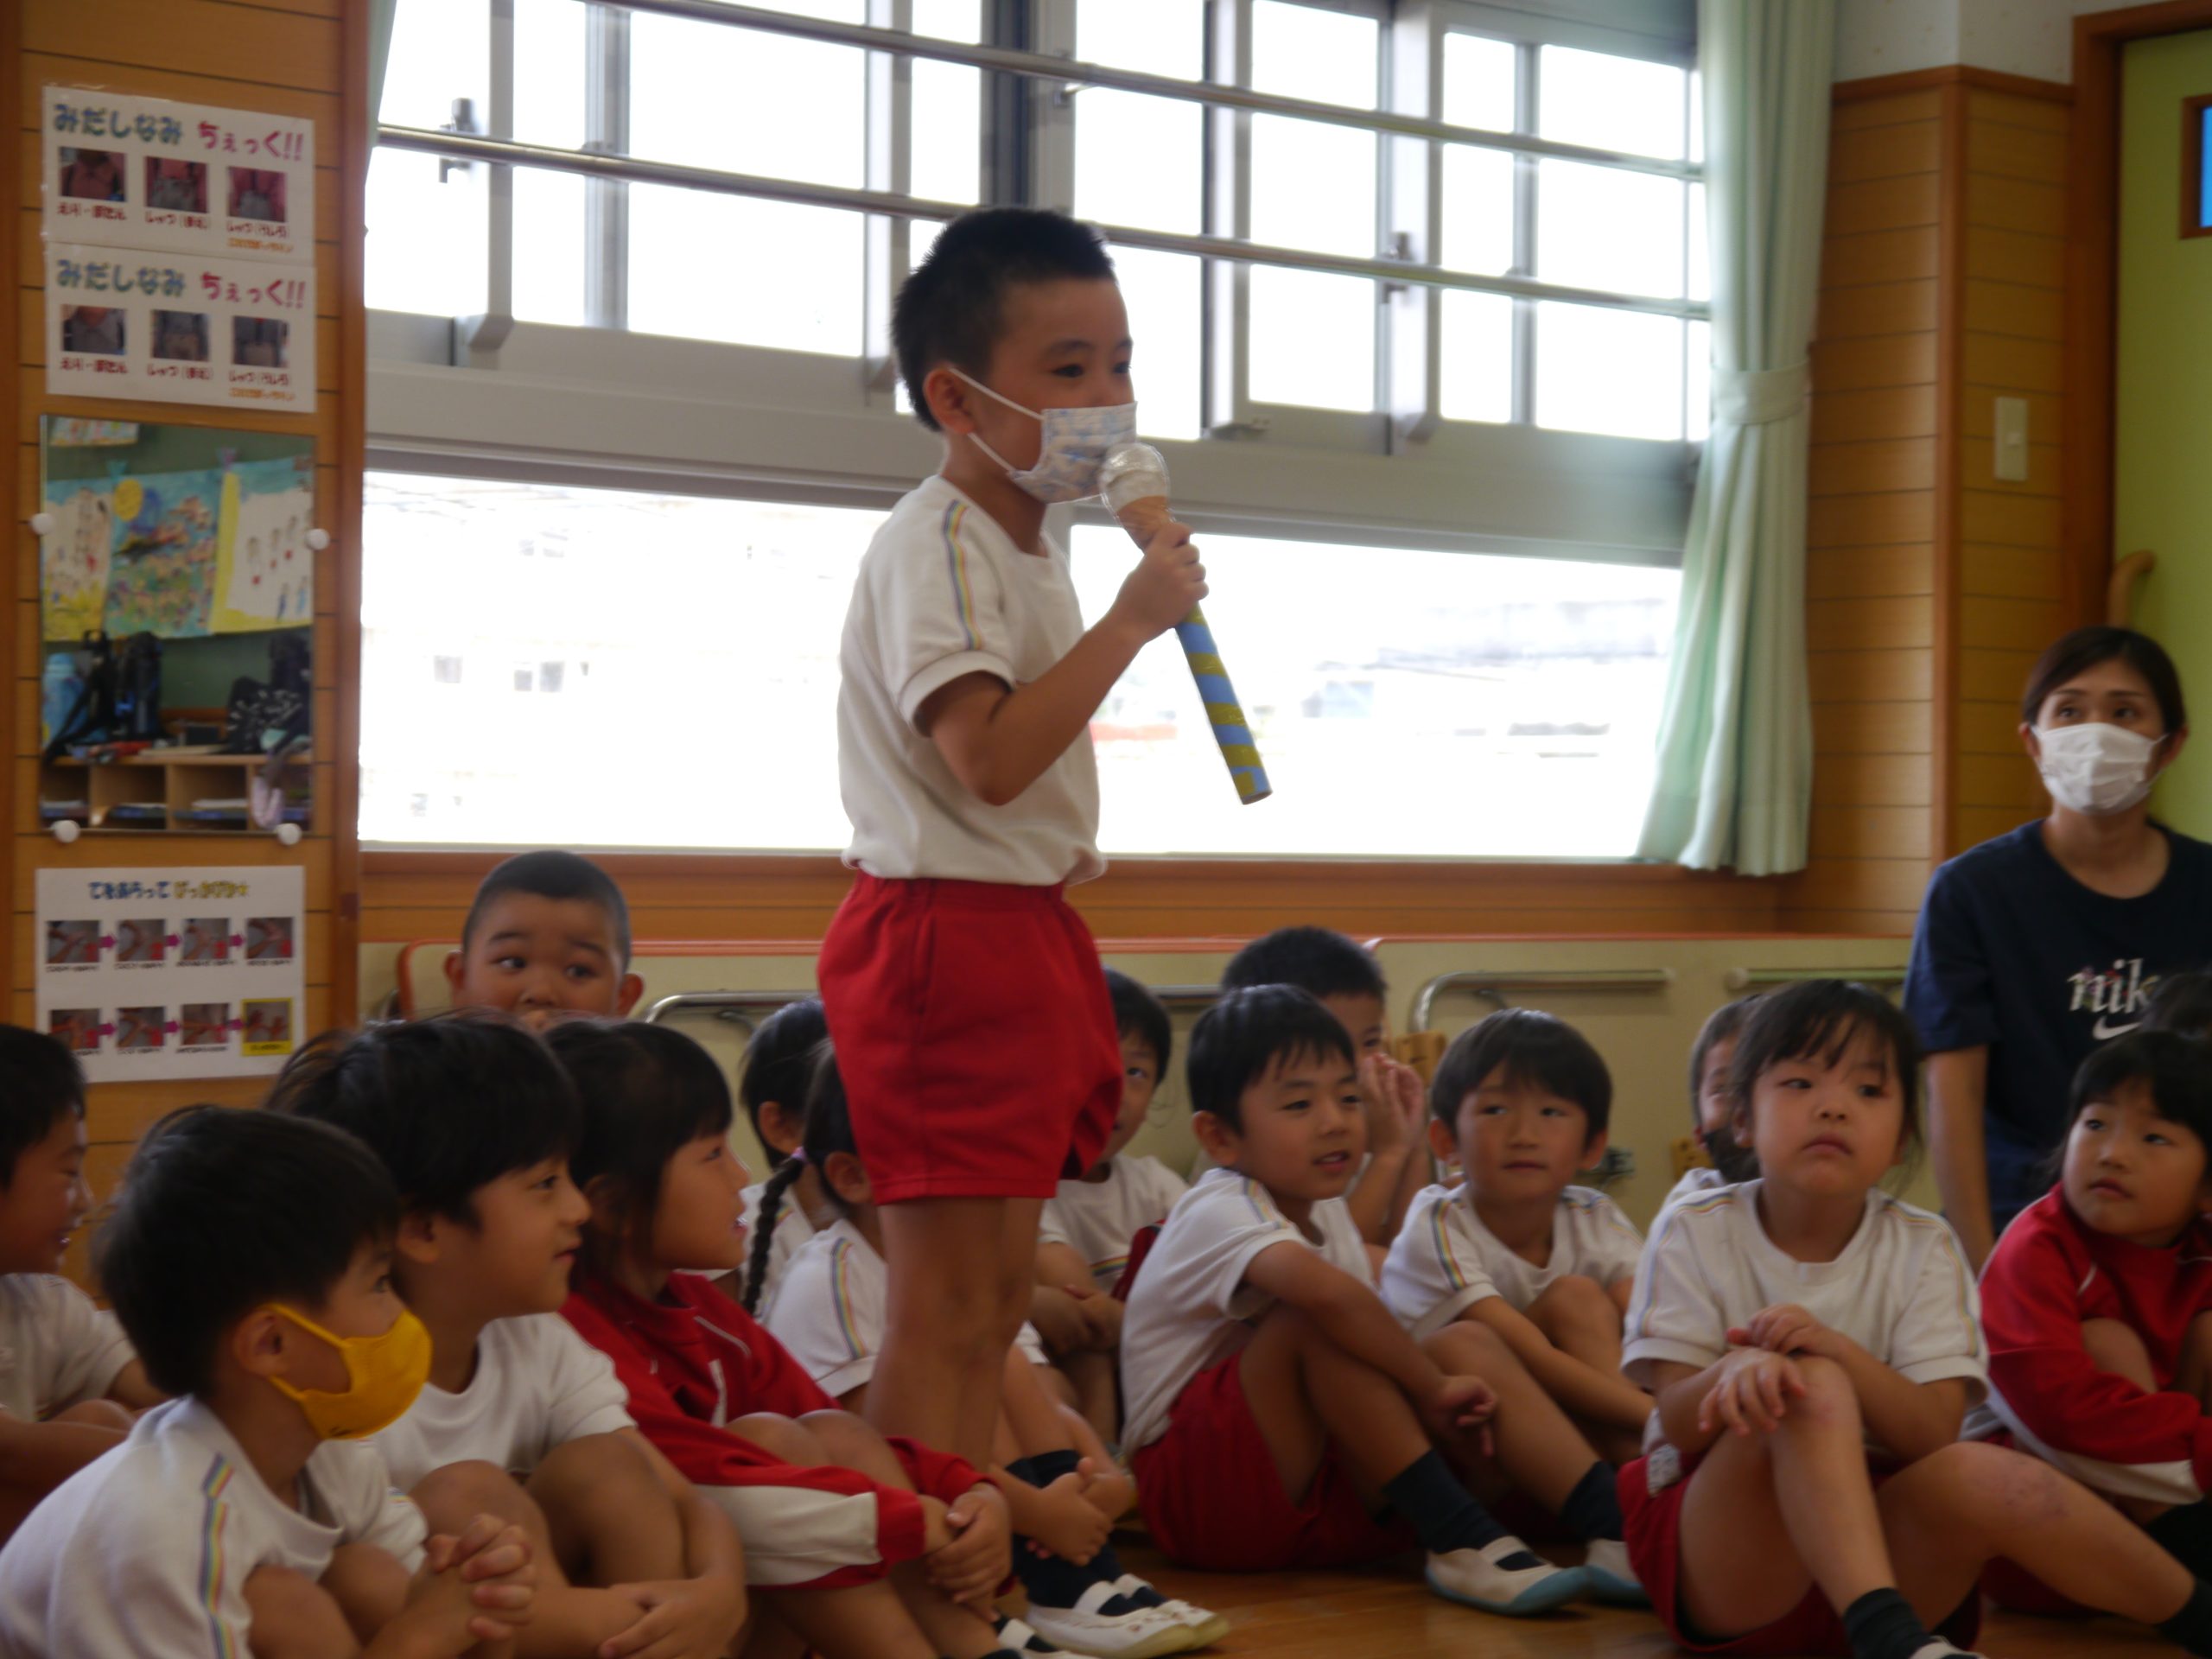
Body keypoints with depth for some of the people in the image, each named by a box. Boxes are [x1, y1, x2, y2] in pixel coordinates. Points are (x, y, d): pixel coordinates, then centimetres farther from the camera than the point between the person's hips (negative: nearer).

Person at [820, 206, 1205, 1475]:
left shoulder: (1028, 547, 17)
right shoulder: (934, 546, -14)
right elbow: (988, 755, -27)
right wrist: (1131, 622, -24)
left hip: (1024, 933, 10)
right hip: (949, 931, -10)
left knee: (1000, 1299, 12)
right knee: (948, 1311, -9)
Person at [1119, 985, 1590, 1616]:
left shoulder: (1326, 1212, 13)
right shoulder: (1218, 1213, -19)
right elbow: (1326, 1291, -38)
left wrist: (1438, 1403, -6)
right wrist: (1433, 1390, -29)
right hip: (1199, 1486, -8)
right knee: (1316, 1315, -31)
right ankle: (1460, 1540, -34)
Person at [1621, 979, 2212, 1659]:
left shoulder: (1922, 1250, 2)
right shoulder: (1693, 1234, -2)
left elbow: (1935, 1436, -9)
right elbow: (1679, 1422, -9)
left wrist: (1837, 1349, -26)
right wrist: (1737, 1373, -32)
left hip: (1874, 1538, 2)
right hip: (1723, 1568, -2)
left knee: (1975, 1474, -30)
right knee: (1812, 1389, -30)